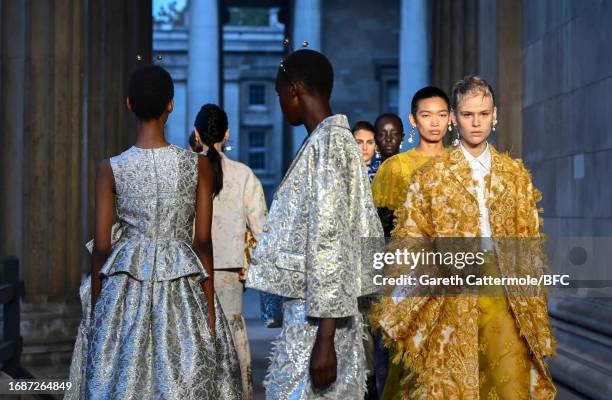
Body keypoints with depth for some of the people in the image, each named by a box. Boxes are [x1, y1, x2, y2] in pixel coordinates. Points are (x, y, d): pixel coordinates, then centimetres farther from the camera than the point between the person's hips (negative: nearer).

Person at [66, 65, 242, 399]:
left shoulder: (110, 169, -4)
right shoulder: (199, 165, -4)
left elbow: (101, 247, -2)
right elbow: (202, 242, -4)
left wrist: (95, 310, 8)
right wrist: (210, 309, 3)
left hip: (124, 294, 0)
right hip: (182, 294, 0)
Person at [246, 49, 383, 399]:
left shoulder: (325, 144, -13)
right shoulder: (342, 141, 15)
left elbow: (329, 242, -18)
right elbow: (370, 234, 17)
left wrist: (324, 338, -20)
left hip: (315, 318, -9)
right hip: (332, 314, 9)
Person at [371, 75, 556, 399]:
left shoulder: (515, 174, 11)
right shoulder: (430, 175, 5)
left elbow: (529, 239, 12)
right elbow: (410, 239, 5)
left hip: (505, 292, 2)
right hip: (452, 295, -1)